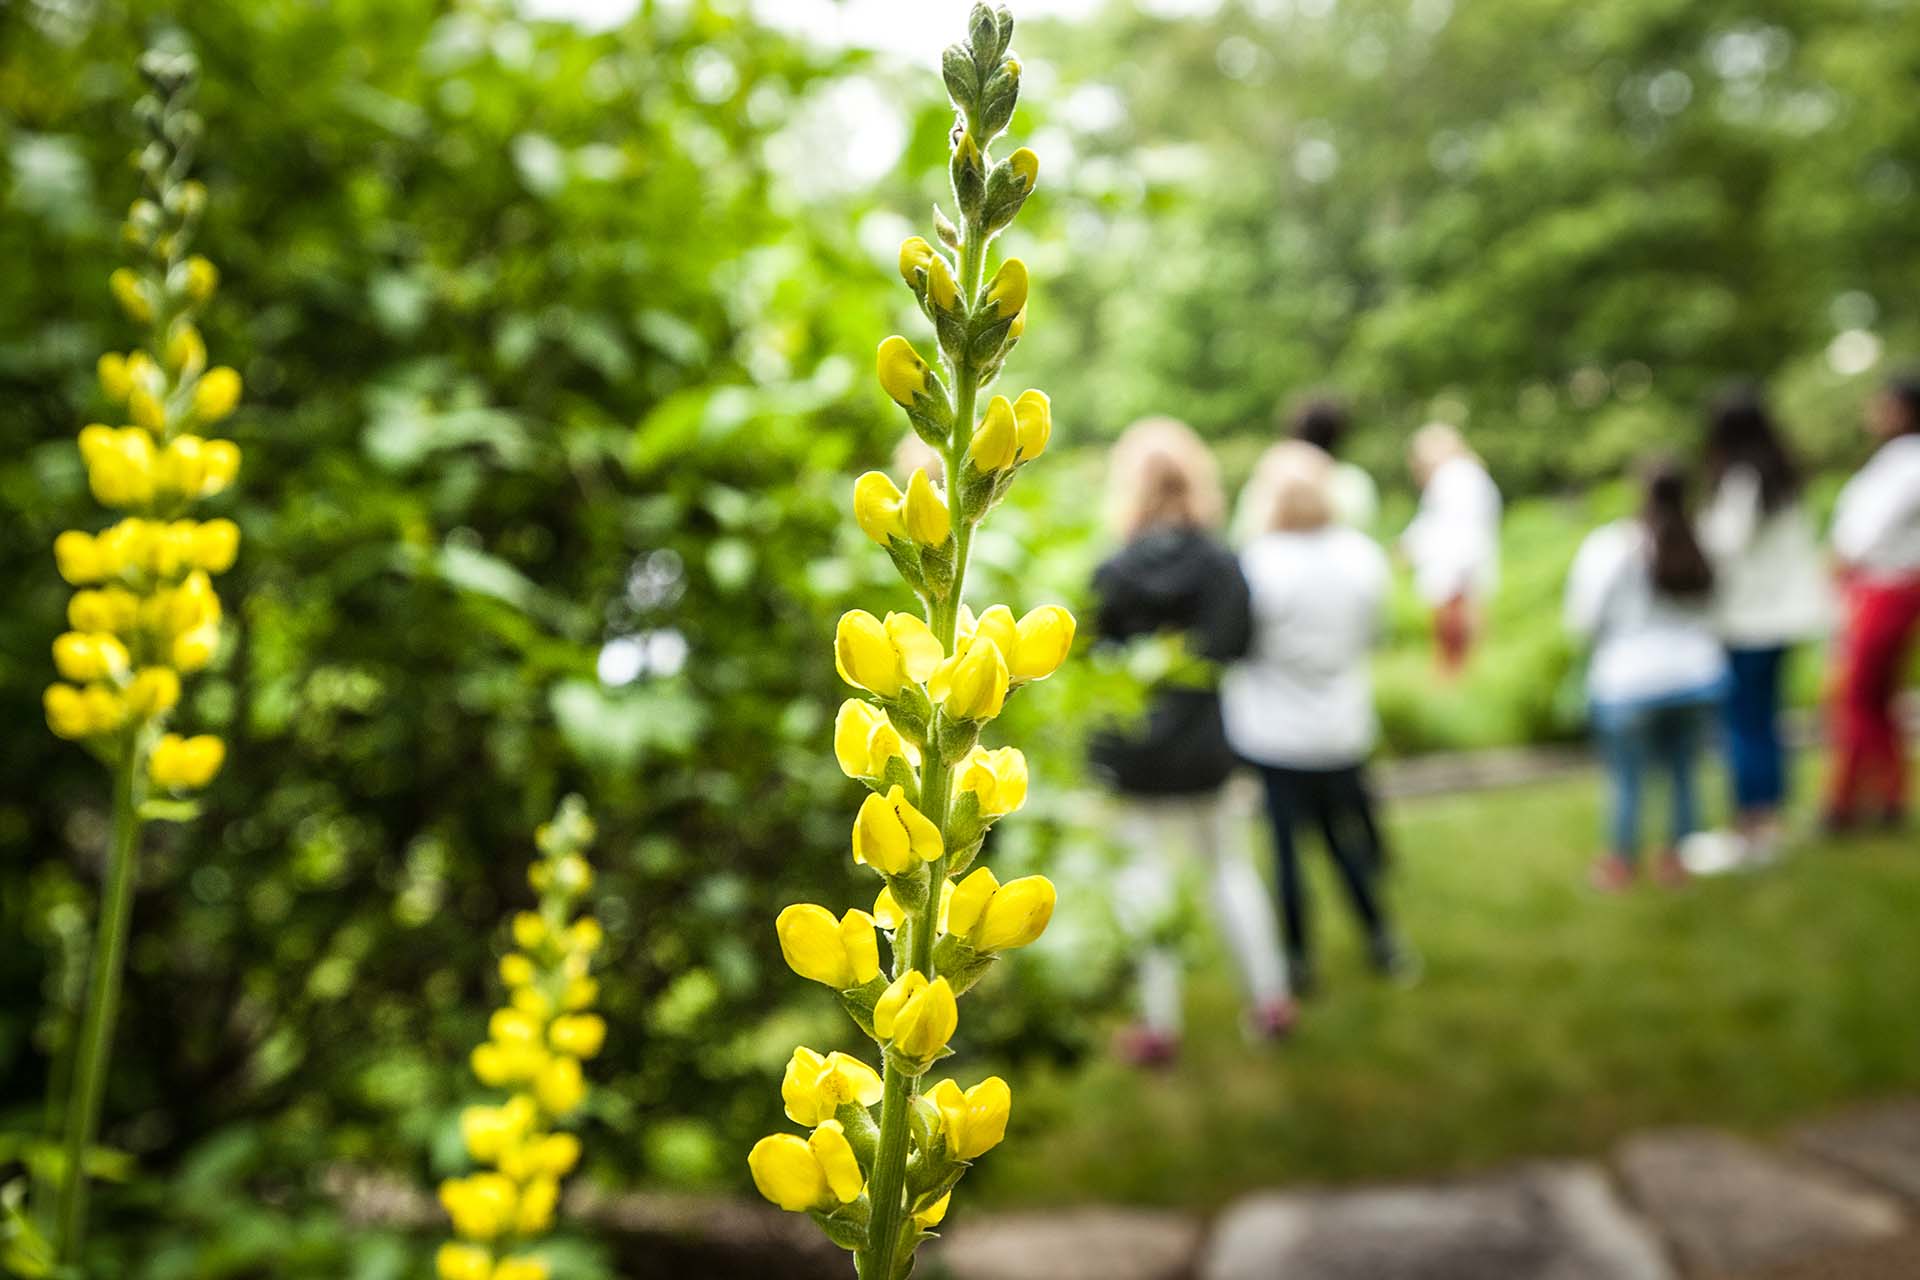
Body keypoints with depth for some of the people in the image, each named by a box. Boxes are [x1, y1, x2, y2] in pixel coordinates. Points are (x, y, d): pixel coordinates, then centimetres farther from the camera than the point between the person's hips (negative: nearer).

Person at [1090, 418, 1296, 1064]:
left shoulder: (1113, 576, -15)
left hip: (1135, 753, -3)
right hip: (1208, 750, 3)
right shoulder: (1227, 568, -7)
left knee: (1148, 882, 7)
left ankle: (1160, 1025, 16)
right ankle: (1269, 999, 26)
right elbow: (1243, 654, 2)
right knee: (1230, 865, 18)